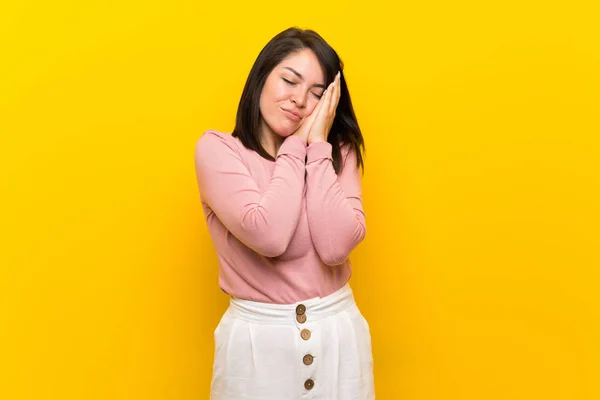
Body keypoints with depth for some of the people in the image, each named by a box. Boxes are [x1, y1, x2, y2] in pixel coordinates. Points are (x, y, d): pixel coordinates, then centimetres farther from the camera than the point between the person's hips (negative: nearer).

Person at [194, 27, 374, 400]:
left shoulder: (339, 152, 2)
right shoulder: (217, 148, -6)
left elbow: (336, 245, -15)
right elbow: (269, 236, -21)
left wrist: (317, 145, -12)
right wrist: (296, 146, -12)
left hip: (339, 332, 3)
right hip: (256, 338, -2)